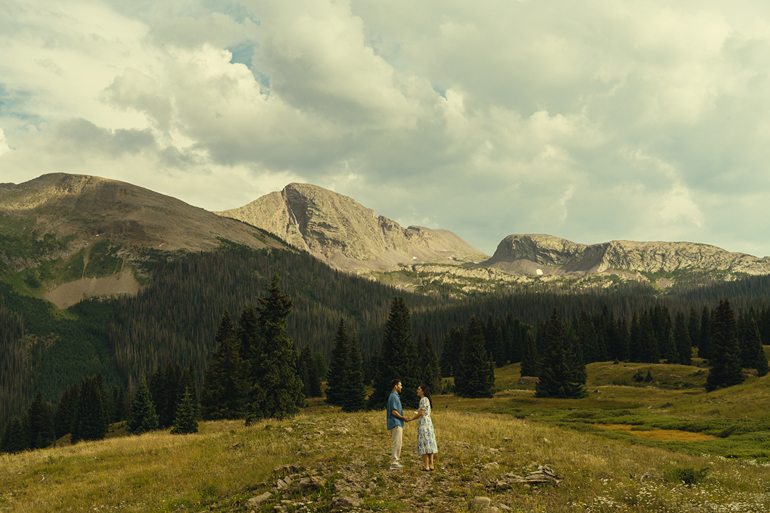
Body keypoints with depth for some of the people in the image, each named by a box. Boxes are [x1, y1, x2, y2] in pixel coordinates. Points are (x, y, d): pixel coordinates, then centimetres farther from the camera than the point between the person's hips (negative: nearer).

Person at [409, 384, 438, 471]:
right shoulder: (427, 400, 17)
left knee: (424, 444, -7)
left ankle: (426, 466, -7)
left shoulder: (424, 399, -11)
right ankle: (431, 465, 7)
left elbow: (421, 413, -15)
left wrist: (411, 419, -3)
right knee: (429, 445, 7)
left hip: (424, 424, -9)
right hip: (429, 423, 9)